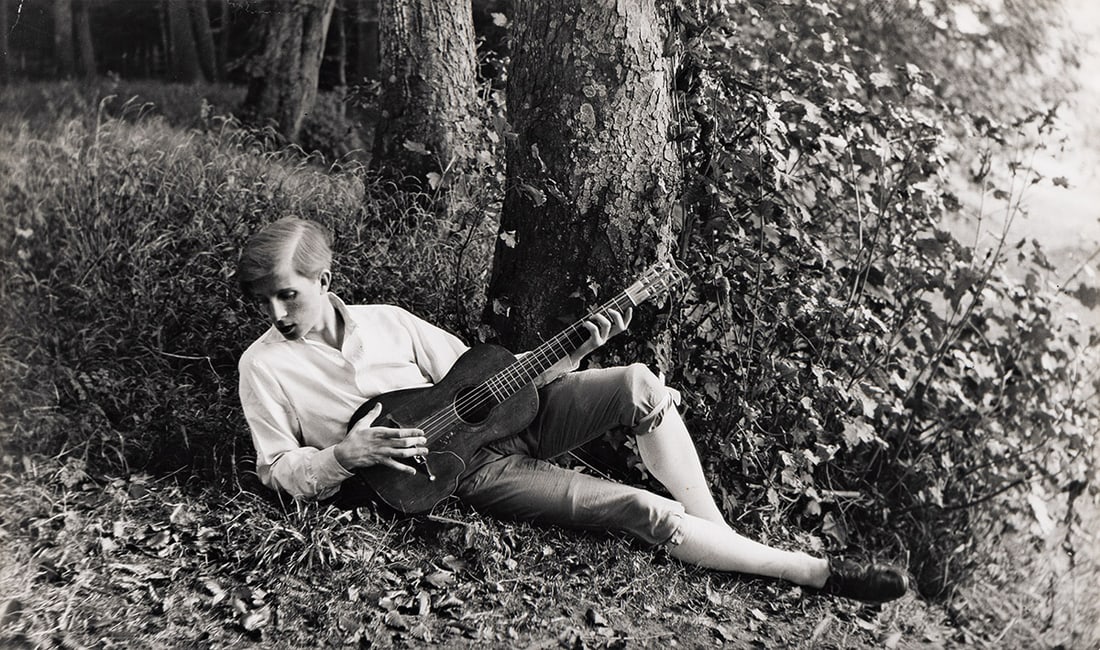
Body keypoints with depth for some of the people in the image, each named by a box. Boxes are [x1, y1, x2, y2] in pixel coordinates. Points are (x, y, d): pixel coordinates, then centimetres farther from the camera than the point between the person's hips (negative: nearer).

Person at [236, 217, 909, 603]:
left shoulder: (384, 319, 8)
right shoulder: (264, 365, 0)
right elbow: (278, 470, 1)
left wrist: (572, 354, -1)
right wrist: (348, 452, -19)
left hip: (498, 415, 5)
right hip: (464, 469, -5)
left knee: (641, 385, -18)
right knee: (642, 509, -18)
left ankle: (723, 535, -6)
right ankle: (820, 572, -5)